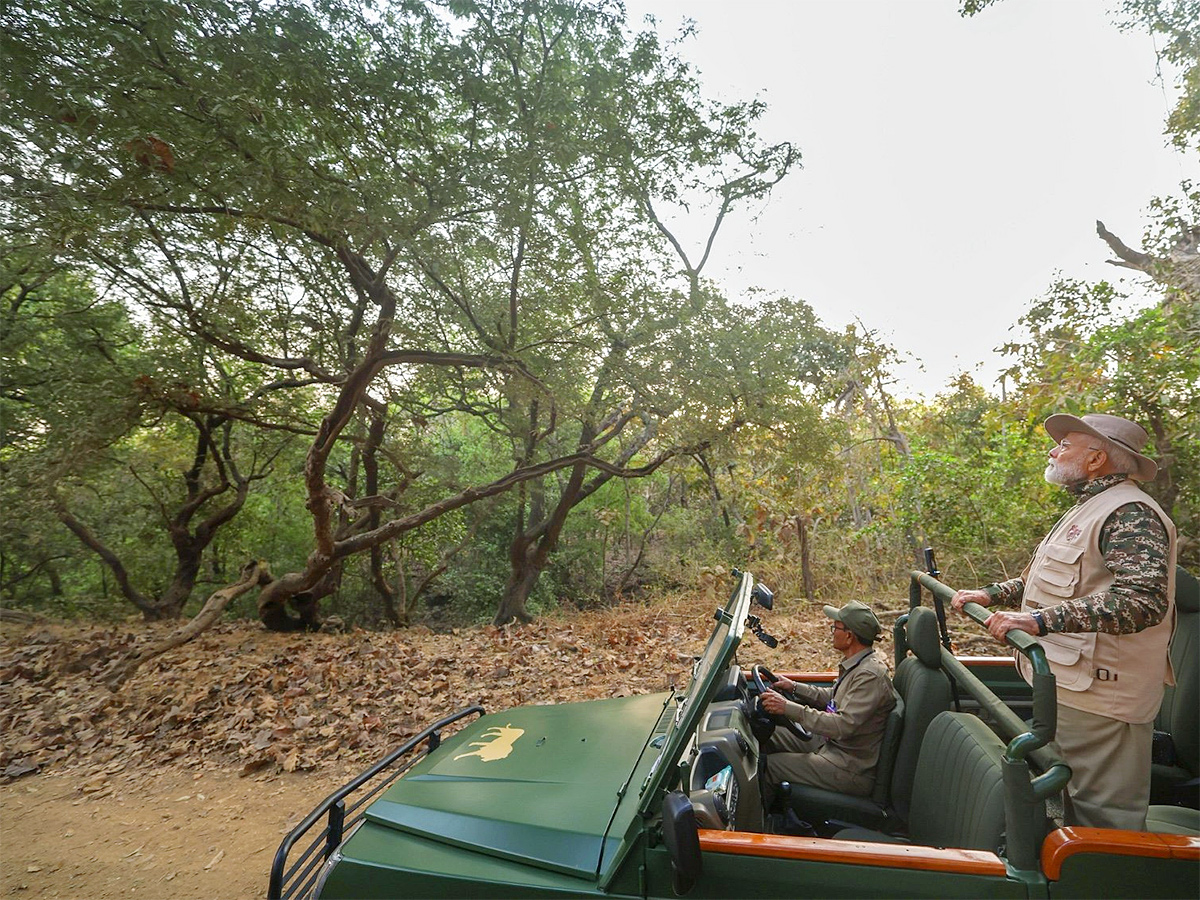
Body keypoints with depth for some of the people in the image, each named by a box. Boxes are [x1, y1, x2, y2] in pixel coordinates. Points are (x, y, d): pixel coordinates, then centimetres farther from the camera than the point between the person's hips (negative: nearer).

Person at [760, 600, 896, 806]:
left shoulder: (870, 676, -27)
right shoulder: (857, 664, 5)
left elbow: (844, 725, -34)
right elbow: (832, 697, 20)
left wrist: (789, 708, -35)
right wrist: (794, 688, 12)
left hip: (852, 770, -10)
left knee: (769, 766, -10)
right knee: (771, 737, 10)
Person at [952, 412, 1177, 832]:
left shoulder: (1129, 513, -16)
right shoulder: (1087, 509, 18)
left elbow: (1143, 598, -31)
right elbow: (1043, 580, 27)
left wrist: (1042, 620, -37)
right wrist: (989, 594, 15)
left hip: (1098, 696, -11)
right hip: (1067, 687, 11)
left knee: (1106, 817, 1)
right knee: (1070, 802, 23)